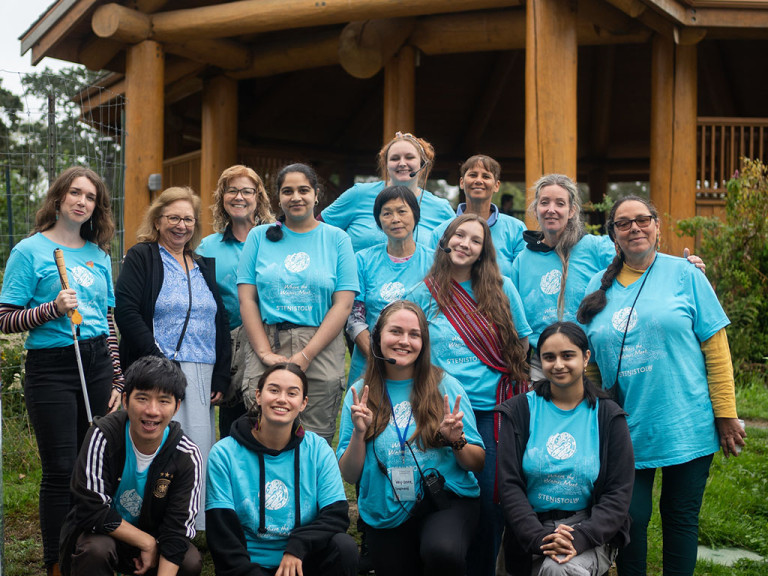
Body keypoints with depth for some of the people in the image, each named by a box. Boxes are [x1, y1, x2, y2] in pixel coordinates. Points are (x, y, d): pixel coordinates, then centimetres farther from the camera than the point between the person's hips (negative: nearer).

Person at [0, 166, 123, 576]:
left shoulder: (99, 254, 15)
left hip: (98, 362, 4)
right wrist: (52, 309, -18)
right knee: (62, 469, -3)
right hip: (51, 368, -4)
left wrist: (117, 381, 12)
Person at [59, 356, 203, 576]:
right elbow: (91, 510, -24)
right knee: (97, 548, -35)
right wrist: (147, 542, -21)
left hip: (150, 535, 3)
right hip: (99, 533, -3)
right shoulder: (103, 436, -23)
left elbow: (177, 527, -16)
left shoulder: (187, 456, -17)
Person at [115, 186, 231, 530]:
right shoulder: (142, 257, 3)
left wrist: (220, 378, 8)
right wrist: (157, 360, -17)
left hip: (201, 377, 5)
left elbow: (221, 324, 17)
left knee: (198, 451, 4)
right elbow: (126, 311, -10)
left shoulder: (204, 267, 20)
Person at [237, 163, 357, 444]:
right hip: (266, 345, 1)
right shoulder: (259, 236, 12)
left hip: (321, 350, -1)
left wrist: (305, 355, -9)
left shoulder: (337, 239, 8)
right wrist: (266, 353, -7)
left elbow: (343, 304, 0)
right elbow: (246, 299, 6)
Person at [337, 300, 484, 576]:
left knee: (442, 552, -31)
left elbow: (477, 463, 3)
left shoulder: (444, 385, 0)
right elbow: (350, 475, 2)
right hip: (386, 516, 2)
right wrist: (359, 432, -14)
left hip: (447, 501, -2)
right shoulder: (359, 393, 4)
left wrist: (457, 442, -17)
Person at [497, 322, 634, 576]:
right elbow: (509, 486, -3)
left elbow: (618, 493, -1)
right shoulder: (519, 411, 5)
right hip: (531, 533, 1)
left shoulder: (608, 416, 4)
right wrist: (540, 537, -18)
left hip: (590, 531, 0)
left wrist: (580, 538, -18)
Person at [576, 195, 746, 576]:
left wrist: (726, 415, -6)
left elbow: (716, 348, -2)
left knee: (681, 517, 8)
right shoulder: (599, 287, 8)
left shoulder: (684, 274, 0)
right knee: (630, 518, 3)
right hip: (625, 427, 2)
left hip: (686, 425, -2)